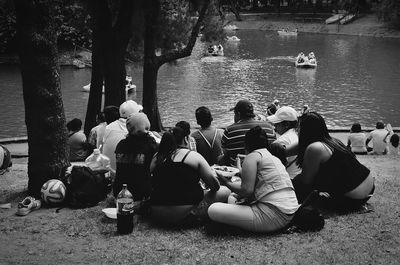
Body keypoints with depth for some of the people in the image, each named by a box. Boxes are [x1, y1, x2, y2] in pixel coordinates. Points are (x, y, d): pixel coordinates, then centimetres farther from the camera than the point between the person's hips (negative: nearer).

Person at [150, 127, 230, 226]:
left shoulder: (157, 157, 10)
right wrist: (213, 173, 21)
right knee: (225, 192, 4)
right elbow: (215, 186, 0)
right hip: (184, 213, -5)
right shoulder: (193, 156, -1)